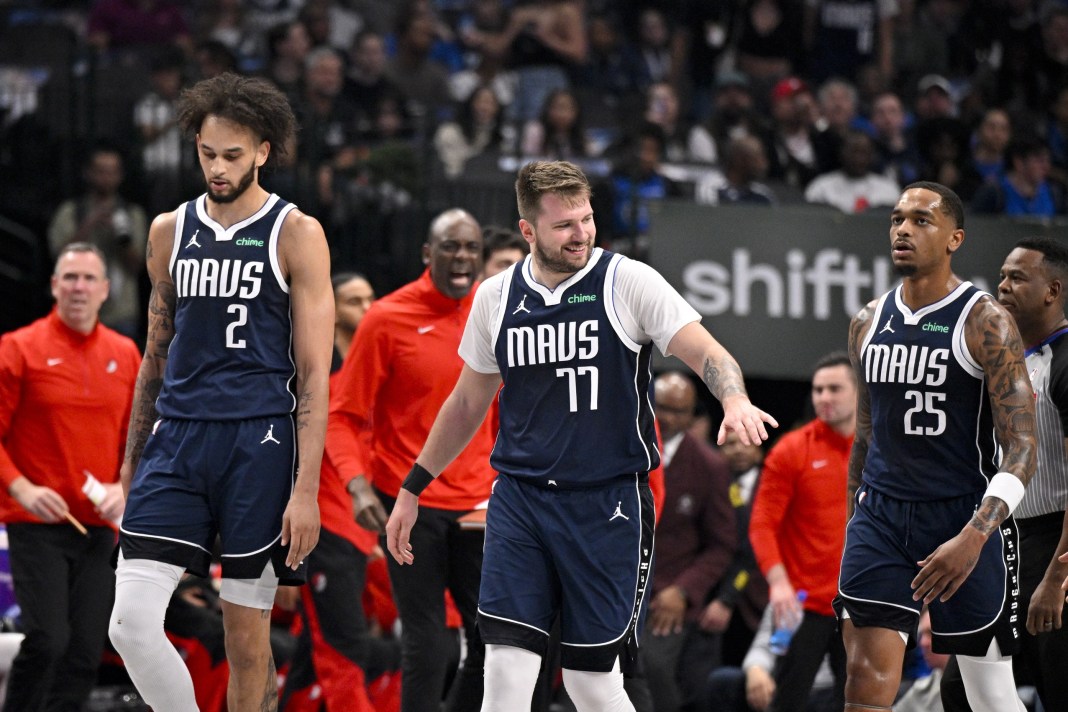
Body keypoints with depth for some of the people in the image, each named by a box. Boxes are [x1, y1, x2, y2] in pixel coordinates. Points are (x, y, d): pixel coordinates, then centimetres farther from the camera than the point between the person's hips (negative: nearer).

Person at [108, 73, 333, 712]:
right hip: (176, 441, 4)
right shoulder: (170, 232, 12)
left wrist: (306, 489, -12)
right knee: (131, 622, -10)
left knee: (247, 636, 2)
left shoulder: (295, 235, -1)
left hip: (259, 443, -4)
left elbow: (314, 373, -5)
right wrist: (131, 466, 17)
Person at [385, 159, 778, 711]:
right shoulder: (496, 297, 7)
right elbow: (467, 403, 19)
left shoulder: (629, 282, -4)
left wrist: (734, 399, -33)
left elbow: (705, 353, -11)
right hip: (520, 498, 3)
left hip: (607, 501, -2)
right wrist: (412, 489, 21)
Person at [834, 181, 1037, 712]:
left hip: (963, 519, -4)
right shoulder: (868, 324, 9)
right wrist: (855, 522, 18)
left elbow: (1021, 448, -14)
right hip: (881, 516, 4)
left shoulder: (985, 323, -9)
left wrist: (974, 537, -26)